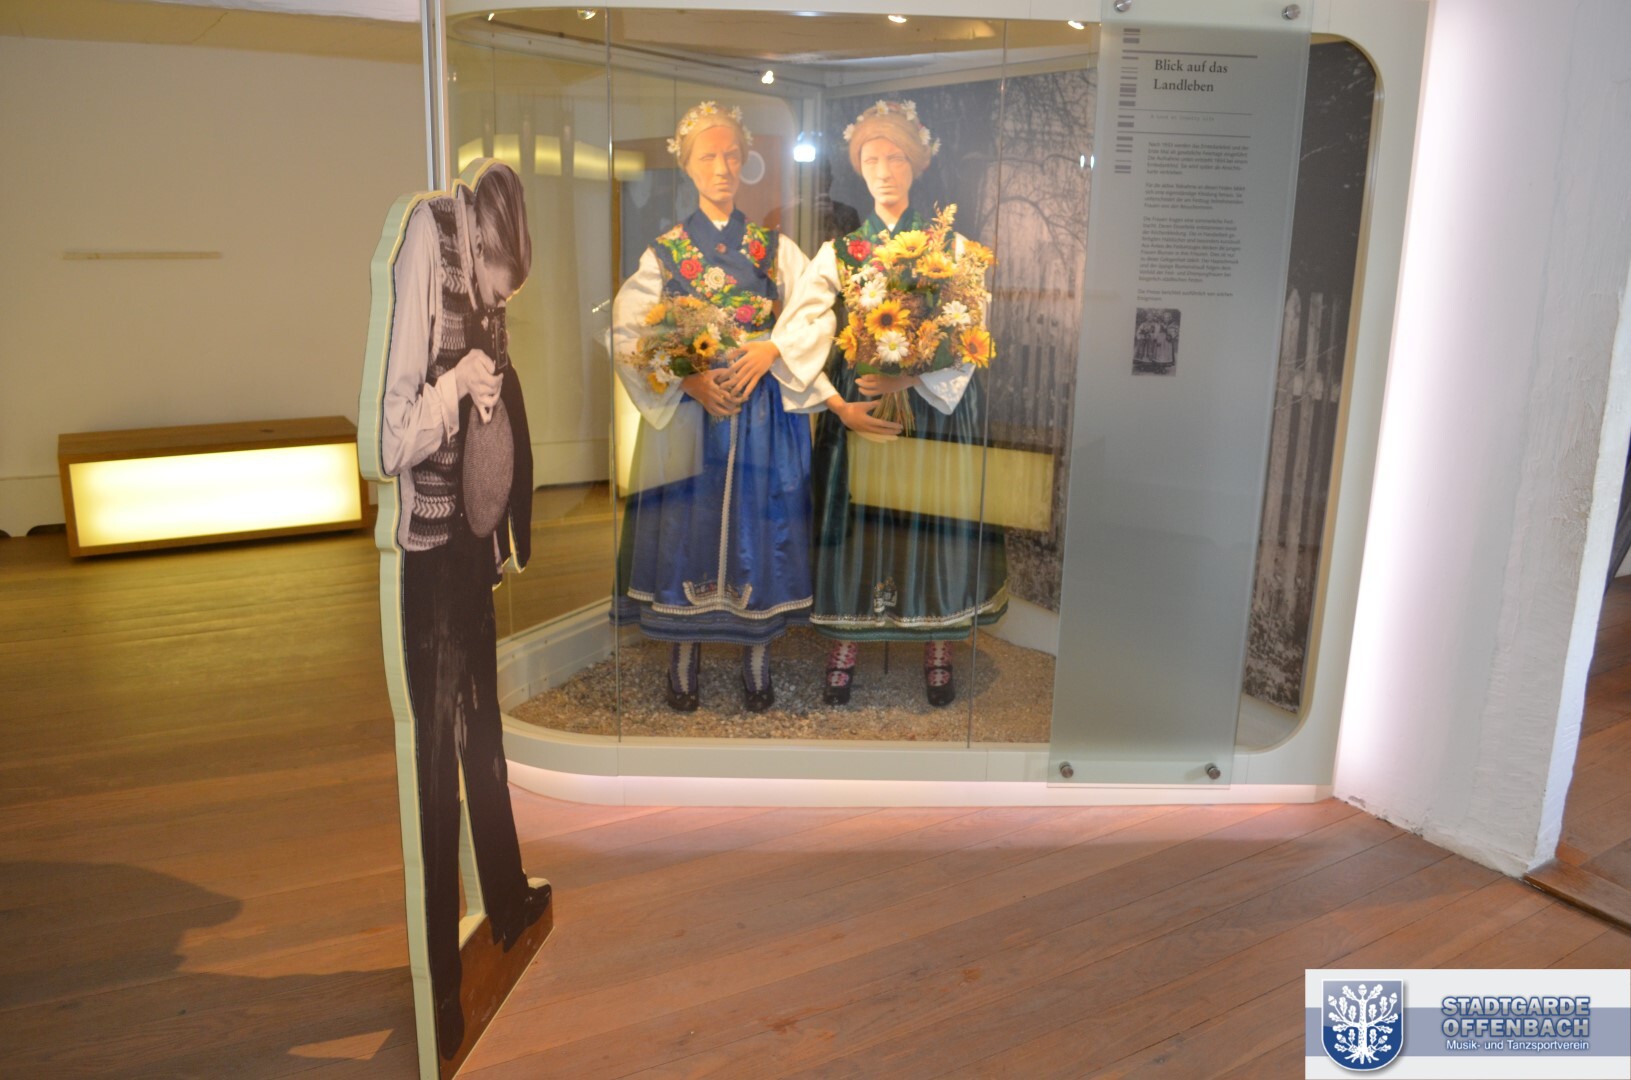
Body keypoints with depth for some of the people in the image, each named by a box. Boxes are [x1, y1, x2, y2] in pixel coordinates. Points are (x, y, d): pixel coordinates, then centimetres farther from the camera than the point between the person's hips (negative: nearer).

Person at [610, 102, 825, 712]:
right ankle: (682, 665, 13)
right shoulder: (663, 253, 5)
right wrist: (687, 378, -18)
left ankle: (757, 662, 15)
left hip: (764, 411, 1)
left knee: (757, 522, 2)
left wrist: (769, 352, -17)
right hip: (686, 409, -1)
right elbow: (627, 332, -5)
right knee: (687, 526, 0)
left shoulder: (776, 248, 9)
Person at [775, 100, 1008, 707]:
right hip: (857, 410, 1)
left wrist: (912, 378, -19)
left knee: (933, 526, 3)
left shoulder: (951, 247, 6)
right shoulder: (839, 252, 7)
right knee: (859, 524, 2)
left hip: (935, 408, 0)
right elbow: (796, 335, -4)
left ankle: (937, 652, 17)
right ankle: (843, 650, 15)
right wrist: (840, 404, -15)